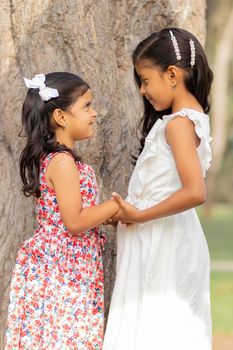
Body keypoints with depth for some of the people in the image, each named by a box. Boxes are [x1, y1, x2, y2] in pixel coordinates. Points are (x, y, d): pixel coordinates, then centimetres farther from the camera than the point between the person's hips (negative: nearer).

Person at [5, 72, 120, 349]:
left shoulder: (54, 158, 13)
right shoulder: (62, 161, -16)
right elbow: (75, 221, -20)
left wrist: (110, 213, 8)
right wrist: (116, 205, -11)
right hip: (64, 271, -10)